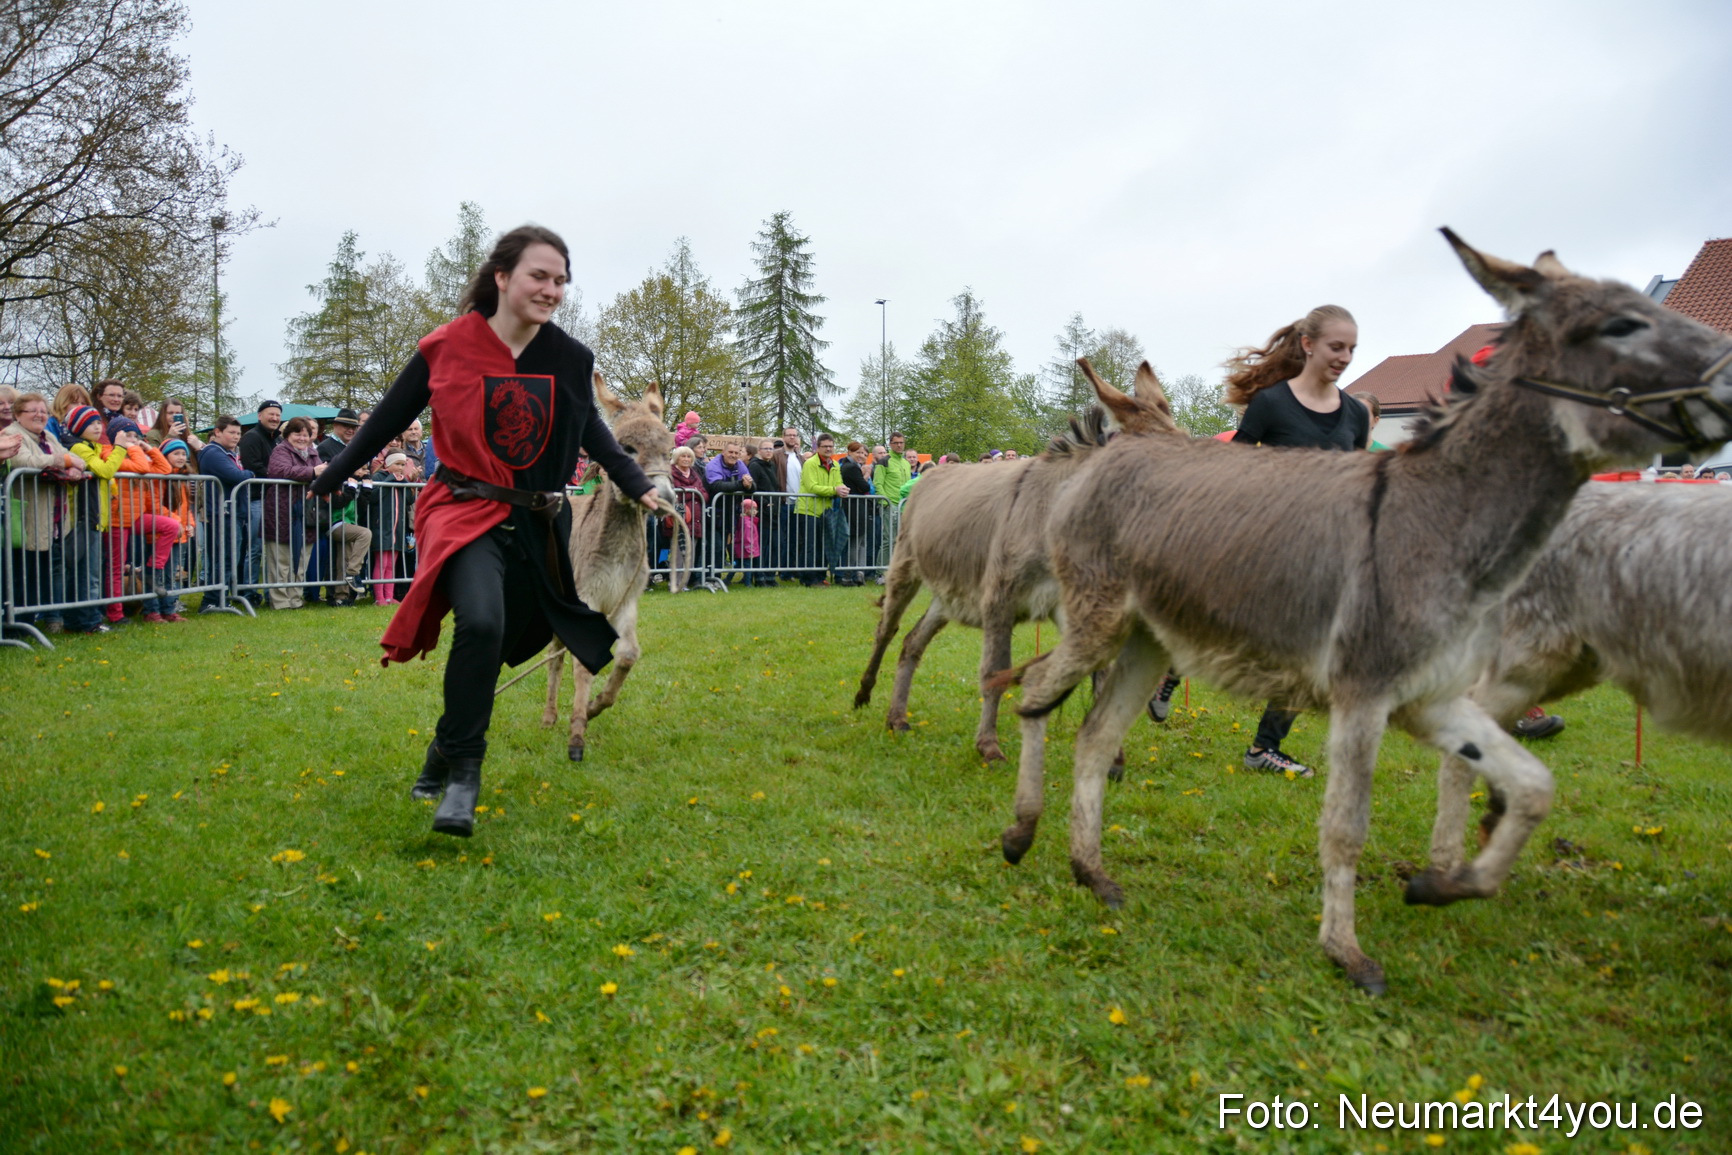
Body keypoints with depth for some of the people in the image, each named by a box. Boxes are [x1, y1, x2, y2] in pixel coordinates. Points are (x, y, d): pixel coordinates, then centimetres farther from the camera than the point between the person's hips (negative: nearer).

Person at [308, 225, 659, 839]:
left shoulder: (570, 358, -2)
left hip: (538, 524, 3)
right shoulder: (447, 349, -7)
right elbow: (389, 419, 6)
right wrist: (327, 482, 15)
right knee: (481, 622, -29)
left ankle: (445, 756, 33)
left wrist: (637, 484, 12)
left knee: (497, 647, 9)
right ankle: (461, 771, -14)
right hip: (466, 511, -3)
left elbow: (590, 427, 18)